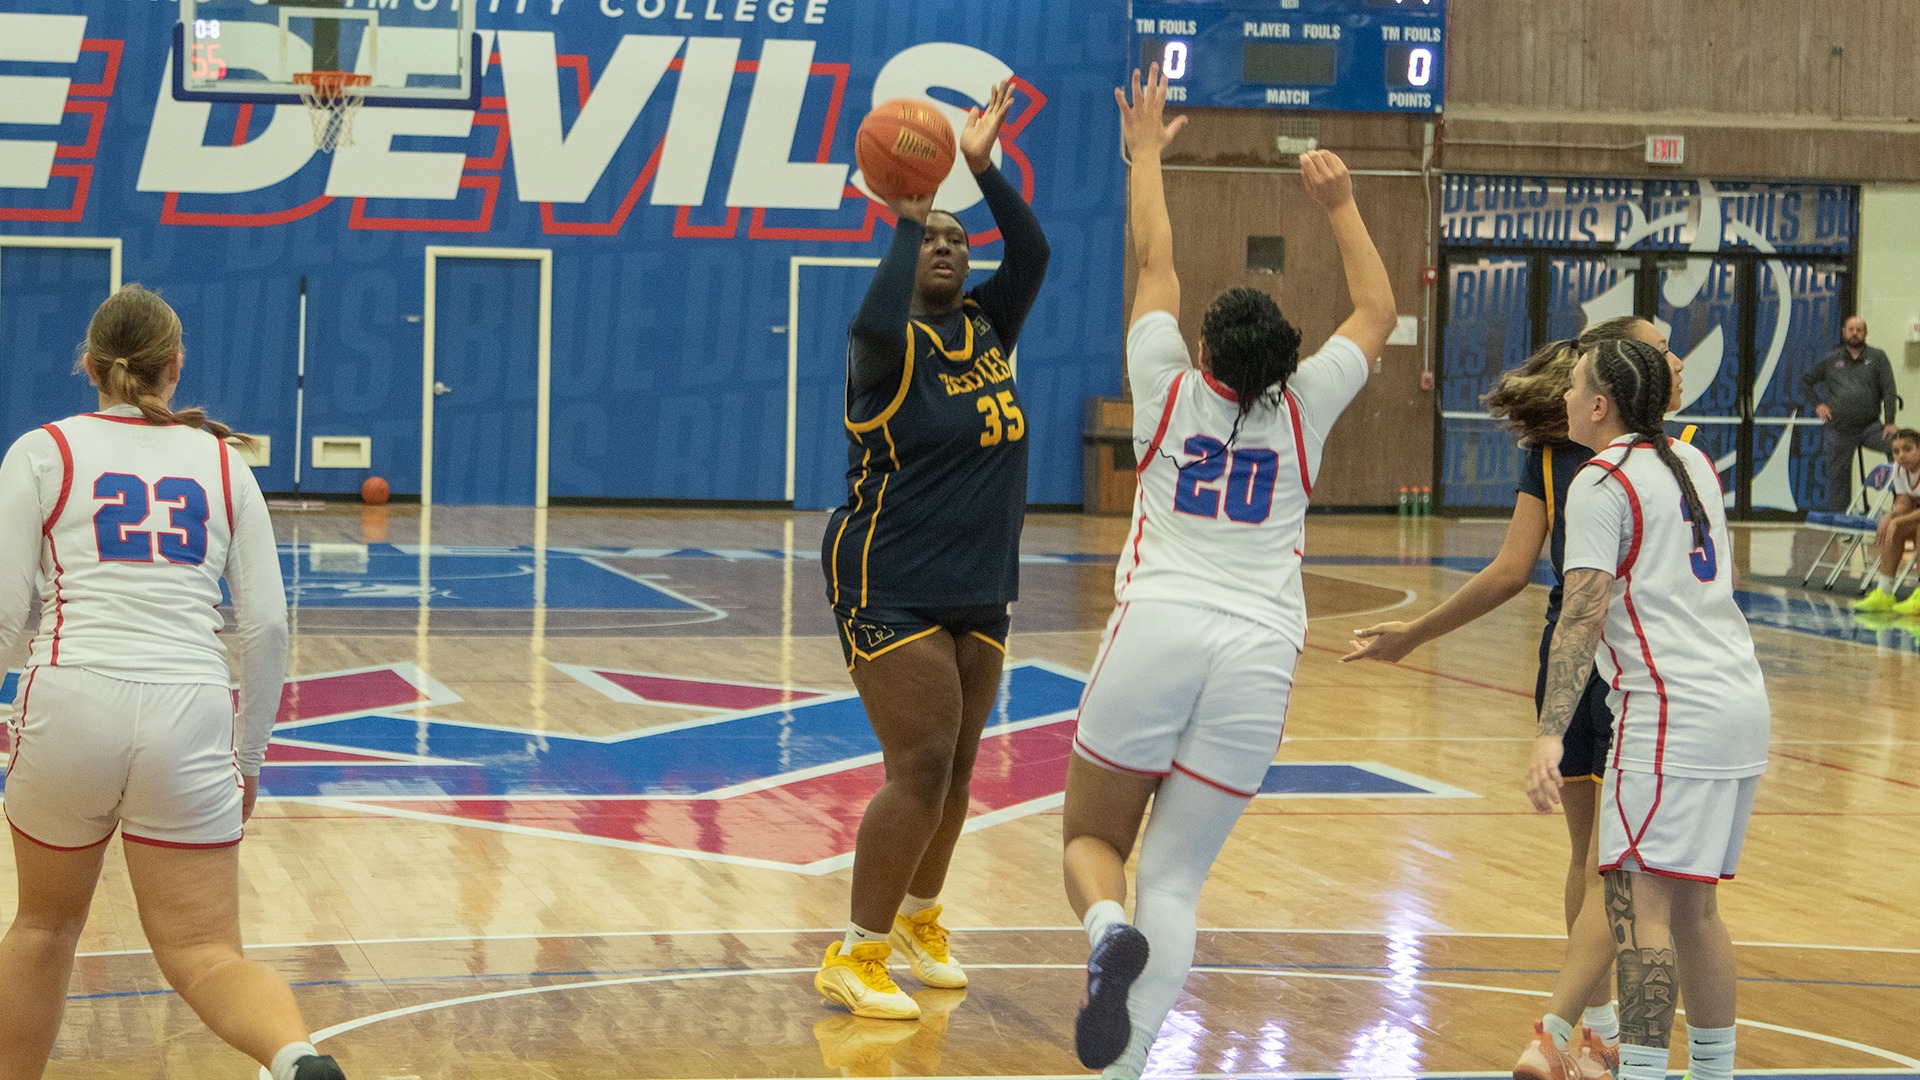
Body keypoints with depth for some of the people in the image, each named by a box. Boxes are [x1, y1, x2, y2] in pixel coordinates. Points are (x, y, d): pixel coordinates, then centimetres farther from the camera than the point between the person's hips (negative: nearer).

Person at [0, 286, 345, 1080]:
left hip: (71, 709, -1)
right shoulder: (222, 462, 14)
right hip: (190, 719, 1)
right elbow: (267, 626, 10)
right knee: (203, 954, 1)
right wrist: (250, 757, 19)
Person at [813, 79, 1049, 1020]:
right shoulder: (893, 344, -11)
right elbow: (874, 322, -35)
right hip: (892, 589, -7)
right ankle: (855, 956, -6)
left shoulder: (985, 328, 7)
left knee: (955, 768, 15)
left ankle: (919, 917, 35)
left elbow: (1033, 251, -5)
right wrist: (906, 221, -27)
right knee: (922, 769, -14)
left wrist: (985, 170, -14)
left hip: (979, 591, 7)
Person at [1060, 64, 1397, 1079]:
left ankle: (1108, 929, -22)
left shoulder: (1169, 390, 8)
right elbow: (1376, 312, 26)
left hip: (1156, 627, -1)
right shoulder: (1302, 409, 9)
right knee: (1176, 880, 3)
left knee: (1090, 839, 14)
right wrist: (1341, 208, 33)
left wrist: (1146, 154, 33)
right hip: (1259, 652, 1)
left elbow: (1152, 262, 21)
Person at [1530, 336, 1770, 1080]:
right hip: (1742, 701, 9)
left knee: (1639, 900, -11)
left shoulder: (1600, 483, -7)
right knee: (1691, 906, 16)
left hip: (1673, 708, -9)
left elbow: (1584, 613, -16)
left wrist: (1551, 734, -22)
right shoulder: (1694, 464, 16)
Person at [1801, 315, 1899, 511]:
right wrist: (1817, 404, 7)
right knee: (1838, 477, 2)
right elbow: (1805, 381, 21)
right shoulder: (1831, 360, 11)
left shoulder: (1877, 358, 7)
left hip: (1871, 427, -1)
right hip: (1839, 429, 1)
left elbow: (1889, 391, 0)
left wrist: (1889, 423, -10)